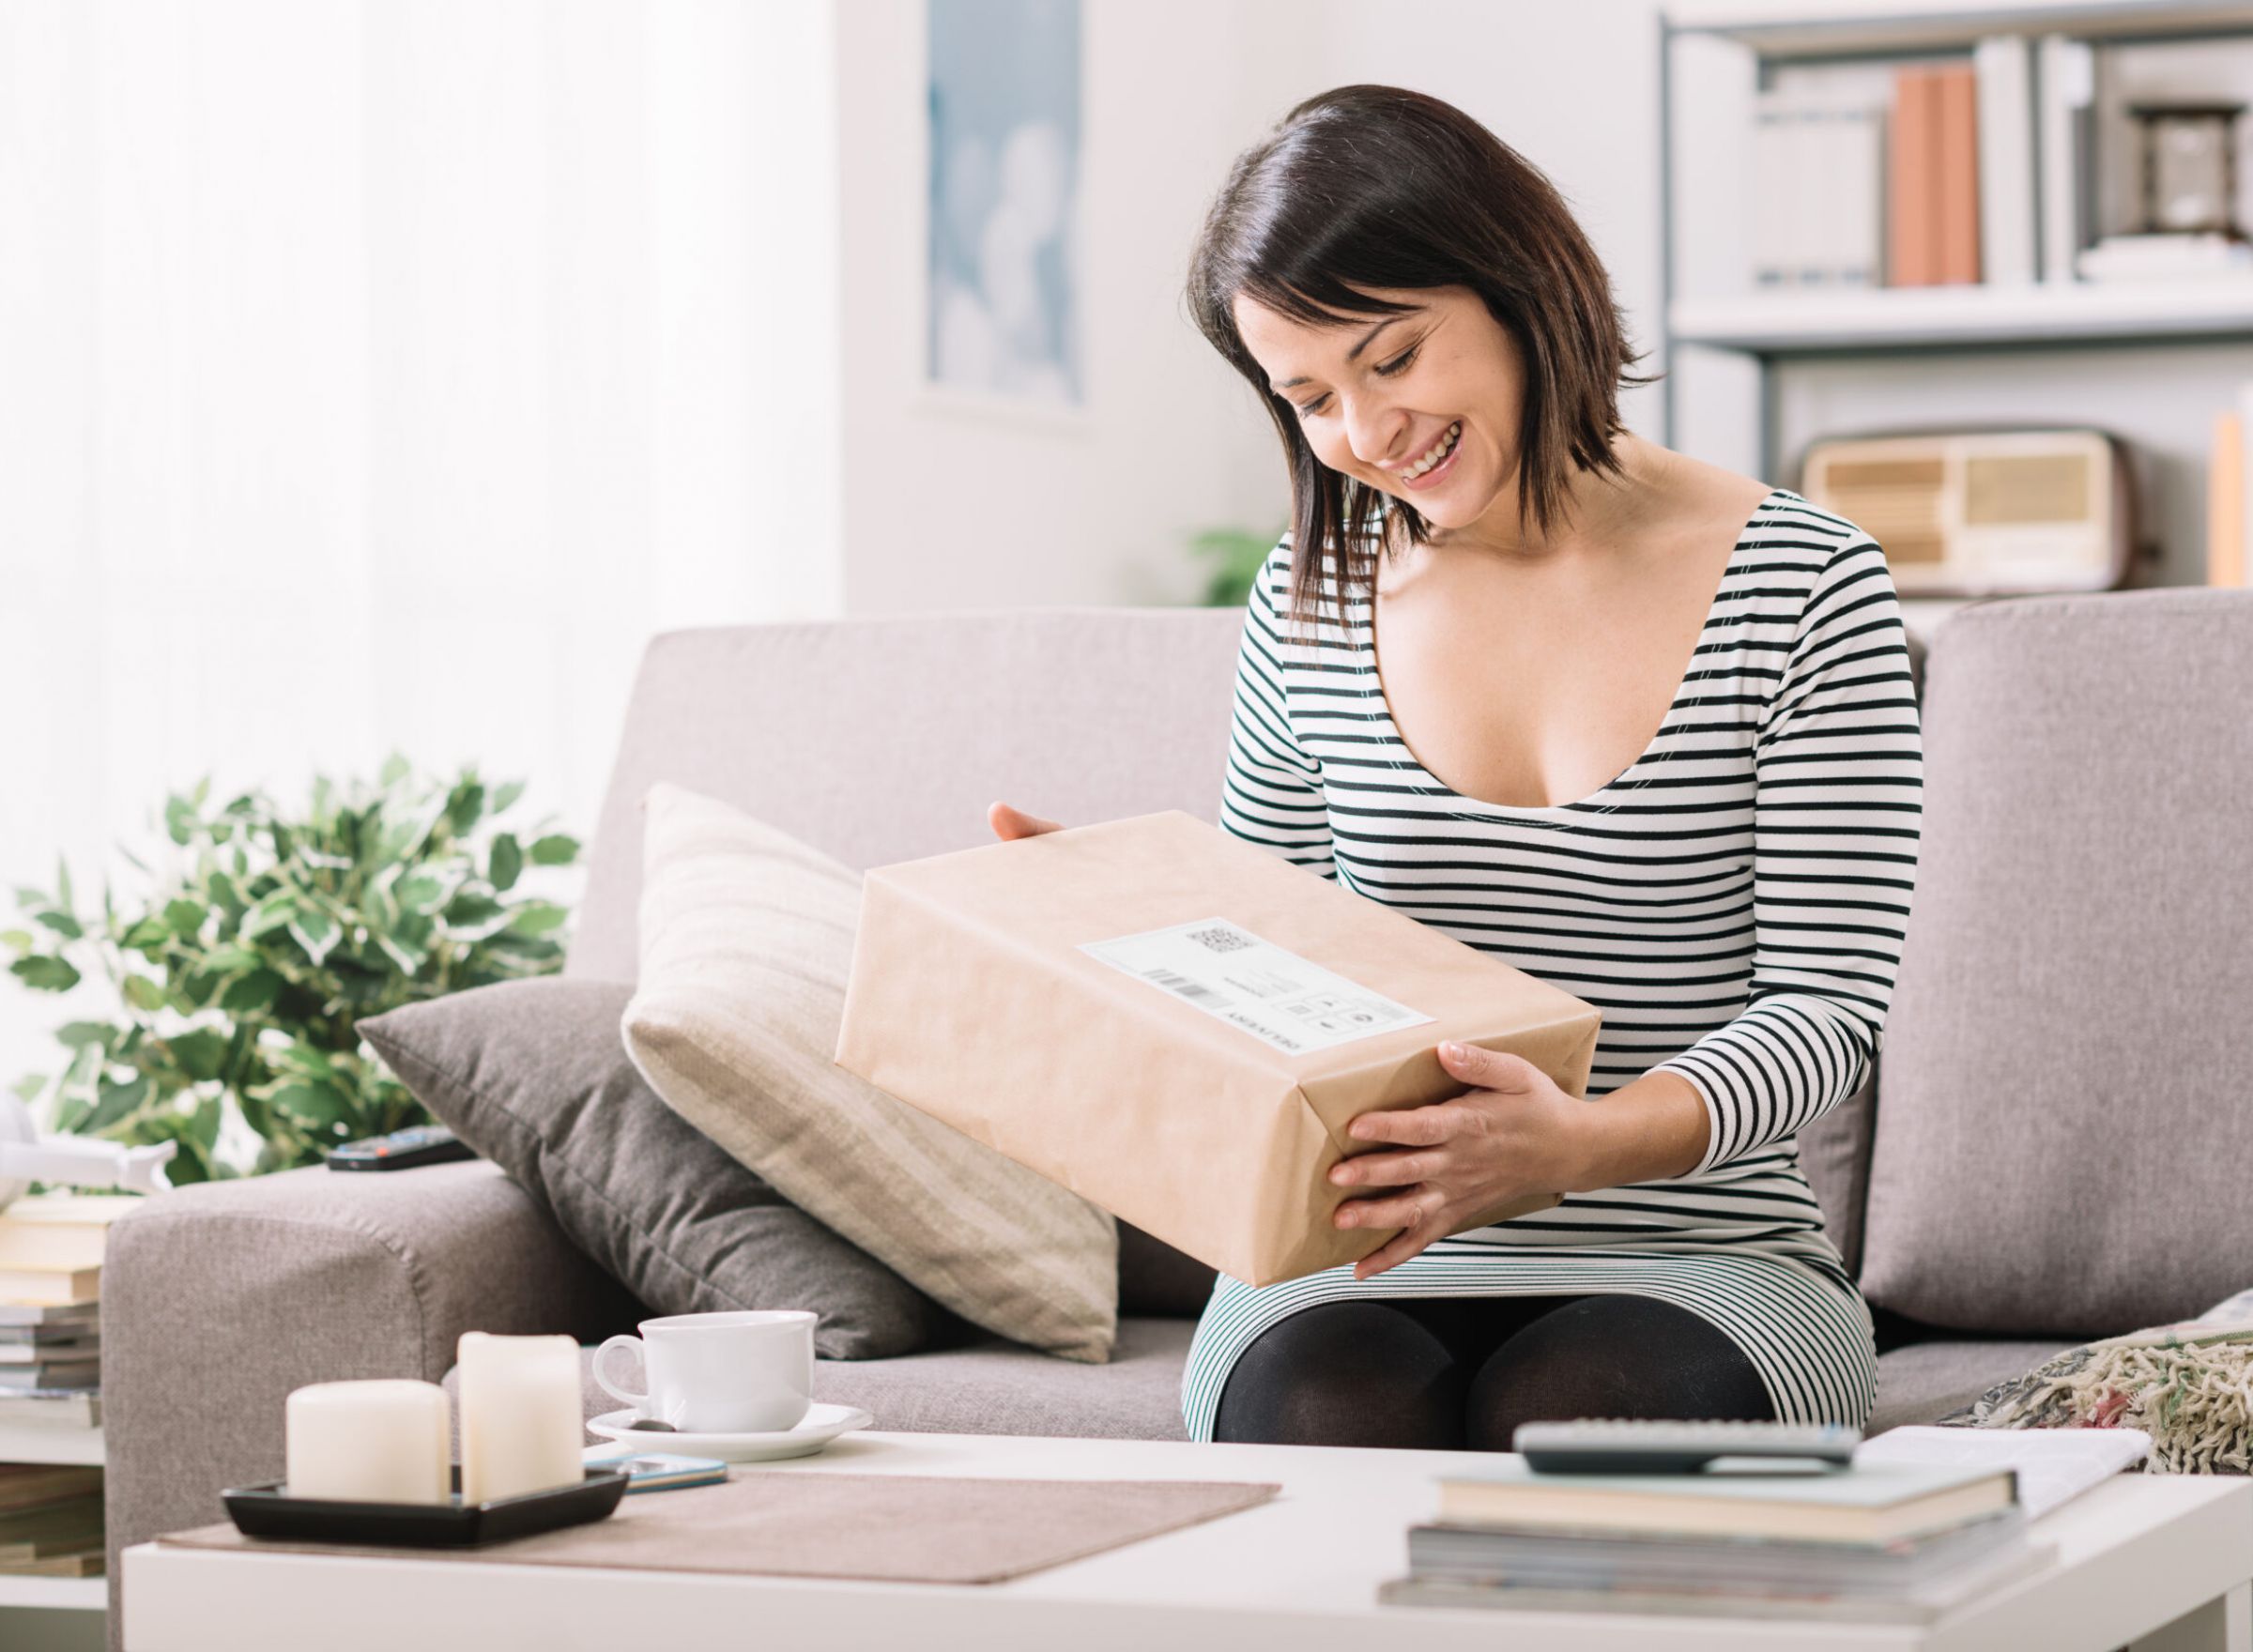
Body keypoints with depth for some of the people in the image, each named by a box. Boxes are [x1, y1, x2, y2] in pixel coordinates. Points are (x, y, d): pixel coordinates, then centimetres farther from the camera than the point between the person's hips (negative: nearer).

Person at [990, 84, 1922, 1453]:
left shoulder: (1802, 590, -3)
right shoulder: (1313, 602, 9)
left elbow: (1832, 1006, -8)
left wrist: (1583, 1142, -27)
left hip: (1698, 1262, -2)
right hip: (1357, 1272, 2)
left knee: (1564, 1408, -36)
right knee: (1333, 1407, -33)